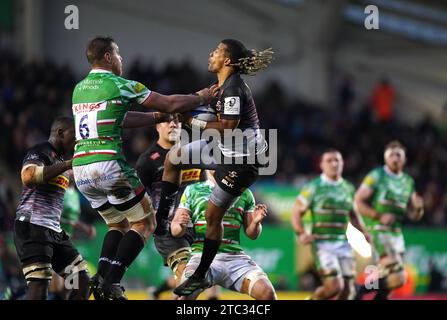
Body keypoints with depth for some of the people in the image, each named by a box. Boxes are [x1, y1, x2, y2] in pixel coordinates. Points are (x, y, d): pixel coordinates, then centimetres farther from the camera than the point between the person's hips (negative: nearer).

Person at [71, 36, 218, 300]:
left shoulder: (79, 88, 16)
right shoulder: (119, 85, -5)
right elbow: (171, 104, 1)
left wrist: (156, 117, 30)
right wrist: (201, 98, 17)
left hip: (80, 168, 7)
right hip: (108, 165, -7)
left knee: (118, 224, 23)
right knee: (145, 223, 7)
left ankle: (101, 278, 4)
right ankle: (111, 282, -6)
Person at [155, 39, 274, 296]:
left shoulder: (233, 88, -23)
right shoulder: (224, 85, 6)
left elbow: (228, 128, -27)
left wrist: (194, 122, -21)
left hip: (242, 159, -10)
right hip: (226, 150, 10)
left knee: (213, 215, -2)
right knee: (174, 158, 11)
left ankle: (200, 277, 10)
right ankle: (161, 219, 14)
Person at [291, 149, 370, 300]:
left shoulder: (348, 188, 12)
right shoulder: (313, 187, -4)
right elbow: (297, 213, -1)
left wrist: (364, 232, 13)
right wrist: (302, 233, -17)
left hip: (343, 243, 5)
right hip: (323, 243, -5)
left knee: (348, 290, 1)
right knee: (334, 286, -19)